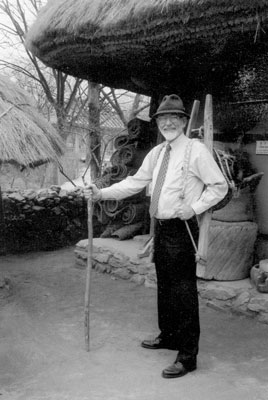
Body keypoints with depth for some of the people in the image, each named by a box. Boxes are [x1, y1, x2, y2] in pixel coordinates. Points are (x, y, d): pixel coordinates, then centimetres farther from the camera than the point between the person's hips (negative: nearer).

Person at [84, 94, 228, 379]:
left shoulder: (196, 150, -9)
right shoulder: (157, 153, 12)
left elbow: (219, 186, -7)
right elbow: (135, 182, 14)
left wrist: (195, 207, -17)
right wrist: (103, 193, 6)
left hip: (181, 230, -8)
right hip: (161, 227, 8)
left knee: (183, 291, -5)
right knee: (164, 285, 19)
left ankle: (187, 356, 6)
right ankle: (168, 336, 38)